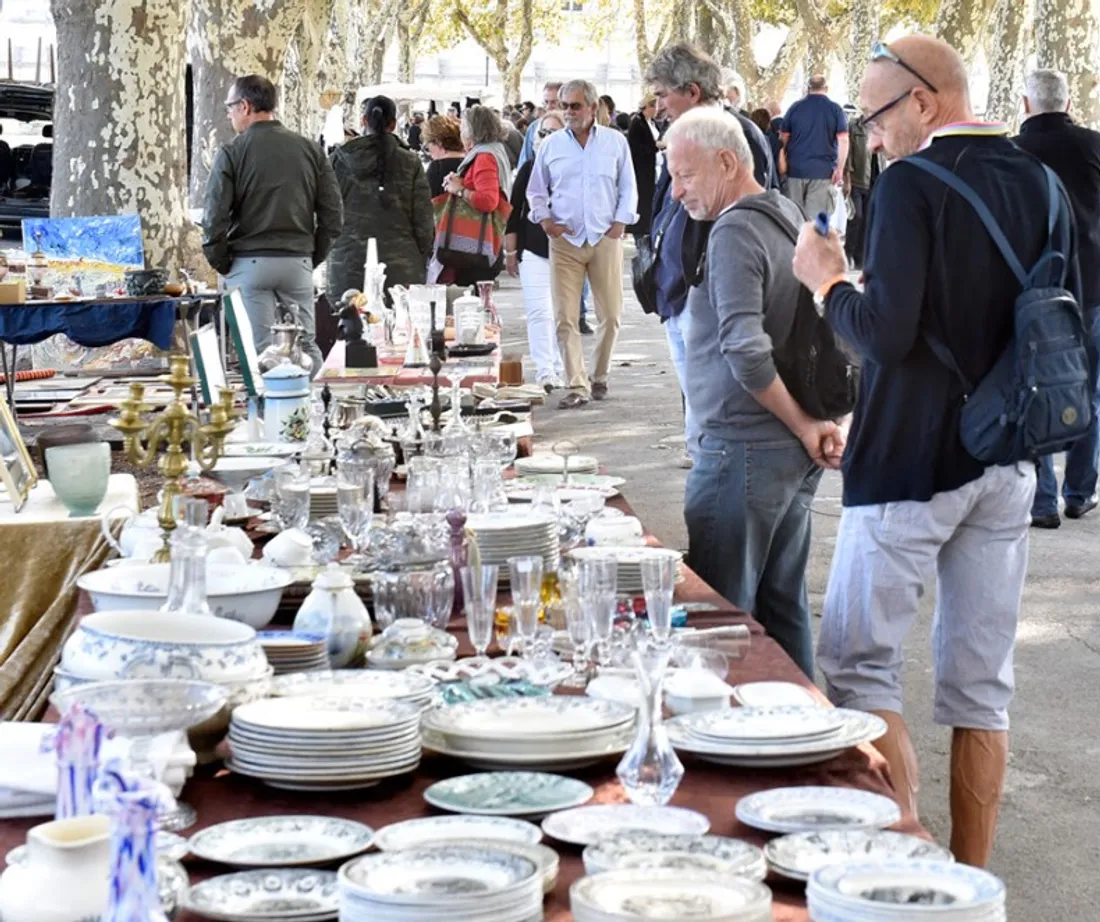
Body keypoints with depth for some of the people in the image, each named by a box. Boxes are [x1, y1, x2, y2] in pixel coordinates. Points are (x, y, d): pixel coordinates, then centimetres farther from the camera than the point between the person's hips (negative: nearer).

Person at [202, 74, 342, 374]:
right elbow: (333, 214, 4)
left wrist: (222, 264, 5)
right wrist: (313, 257, 13)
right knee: (307, 346, 8)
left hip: (249, 264, -3)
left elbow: (215, 218, -8)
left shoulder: (231, 153, -5)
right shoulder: (310, 150, 5)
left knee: (257, 350, -1)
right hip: (298, 264, 3)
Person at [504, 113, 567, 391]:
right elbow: (514, 211, 8)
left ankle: (561, 369, 15)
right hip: (534, 250, 1)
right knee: (539, 311, -6)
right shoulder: (529, 169, 5)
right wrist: (510, 251, 6)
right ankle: (544, 371, -6)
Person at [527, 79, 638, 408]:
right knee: (566, 318, -5)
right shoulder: (551, 145, 6)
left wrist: (620, 224, -1)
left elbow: (628, 188, 9)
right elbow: (536, 190, 15)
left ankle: (599, 377, 22)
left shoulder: (615, 142, 4)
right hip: (565, 240, 0)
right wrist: (545, 220, 2)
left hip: (605, 239, 0)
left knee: (611, 315, 4)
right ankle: (577, 386, -3)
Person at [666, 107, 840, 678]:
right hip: (797, 455, 9)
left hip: (745, 448, -9)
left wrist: (803, 425, -15)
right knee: (783, 603, 15)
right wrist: (818, 420, 7)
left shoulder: (735, 232, -16)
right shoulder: (789, 216, 13)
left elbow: (746, 351, -26)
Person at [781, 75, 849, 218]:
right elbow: (843, 140, -6)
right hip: (823, 171, -2)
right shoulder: (835, 109, 1)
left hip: (796, 169, 2)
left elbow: (784, 139, 6)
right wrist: (840, 169, -5)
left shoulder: (795, 107, 5)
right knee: (817, 217, -2)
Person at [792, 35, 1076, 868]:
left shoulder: (911, 186, -15)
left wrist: (829, 281, -5)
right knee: (982, 682, 11)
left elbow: (889, 334, -21)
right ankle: (971, 881, 17)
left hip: (912, 458, -7)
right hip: (1007, 461, 7)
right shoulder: (1043, 183, 6)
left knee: (859, 662, 3)